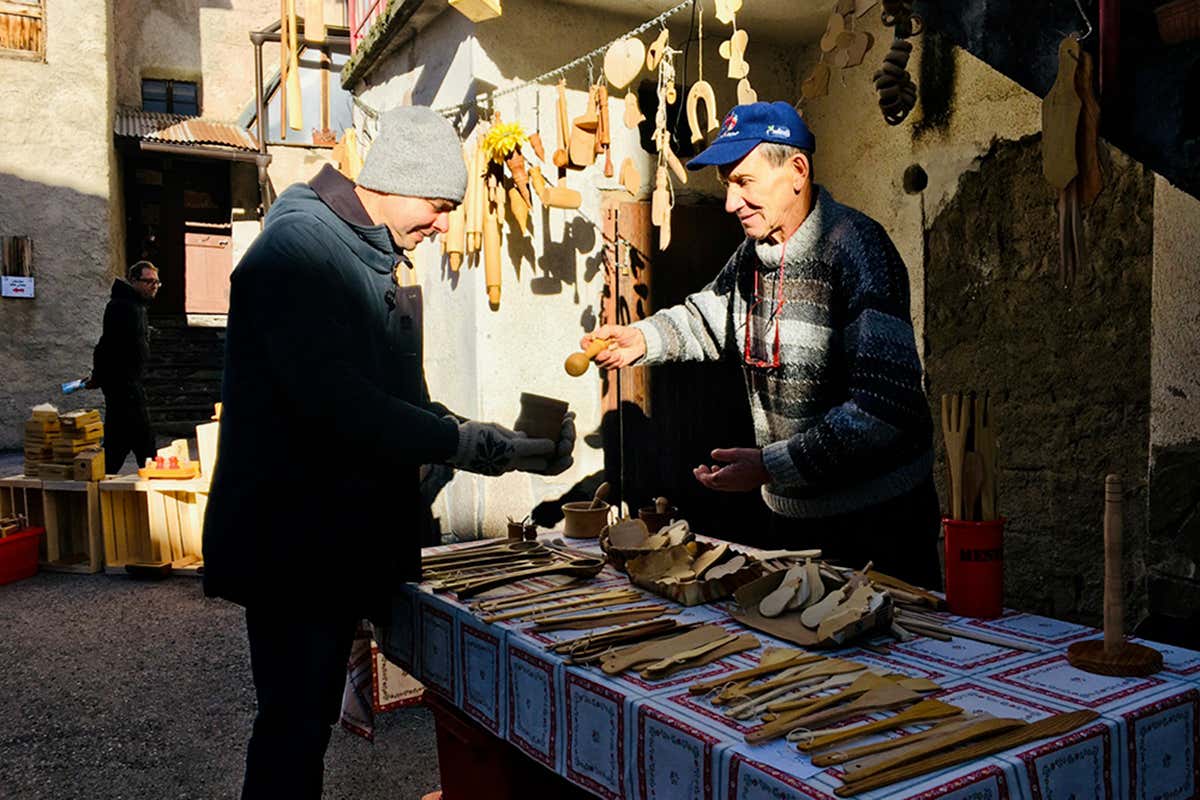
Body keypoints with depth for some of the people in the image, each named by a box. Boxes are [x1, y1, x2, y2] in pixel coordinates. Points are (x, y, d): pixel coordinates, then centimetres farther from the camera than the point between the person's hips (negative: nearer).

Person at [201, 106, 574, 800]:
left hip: (345, 532, 9)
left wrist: (504, 445, 2)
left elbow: (397, 399, 14)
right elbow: (336, 404, -28)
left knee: (309, 717, 19)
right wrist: (465, 443, -23)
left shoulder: (377, 260, 14)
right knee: (294, 723, 1)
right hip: (293, 536, -9)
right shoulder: (301, 244, -17)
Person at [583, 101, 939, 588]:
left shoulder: (855, 247, -21)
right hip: (792, 513, 7)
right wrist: (643, 338, 4)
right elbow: (709, 318, 25)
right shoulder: (754, 251, 5)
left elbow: (885, 405, -28)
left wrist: (771, 466, -28)